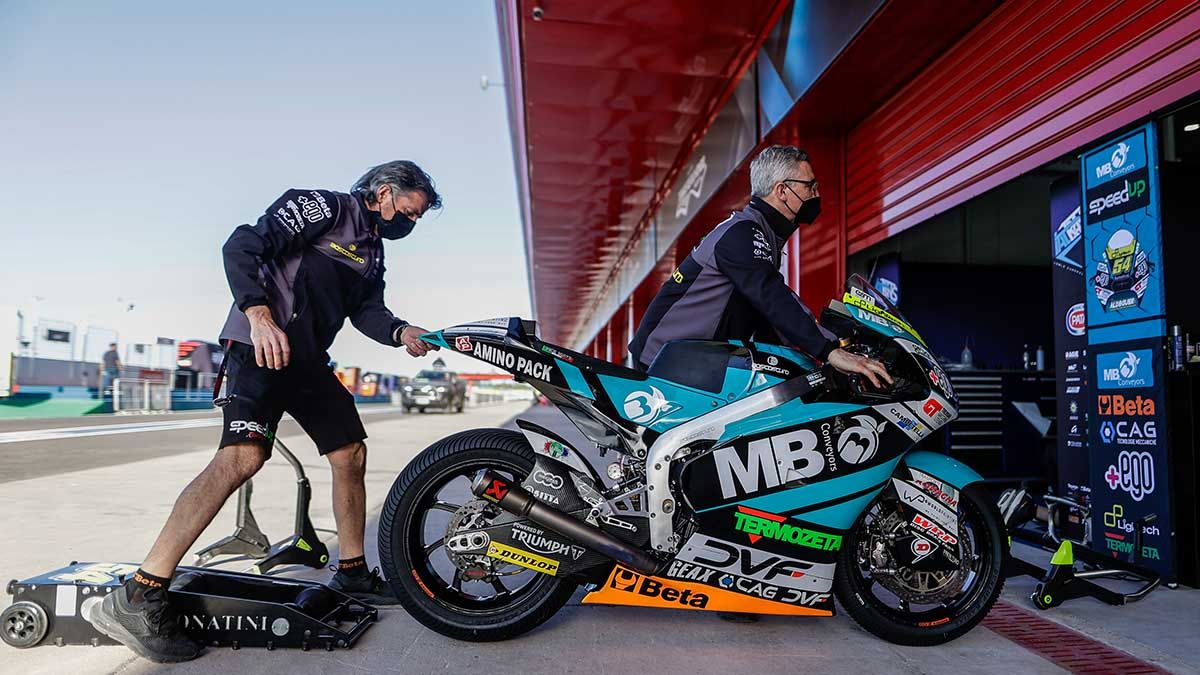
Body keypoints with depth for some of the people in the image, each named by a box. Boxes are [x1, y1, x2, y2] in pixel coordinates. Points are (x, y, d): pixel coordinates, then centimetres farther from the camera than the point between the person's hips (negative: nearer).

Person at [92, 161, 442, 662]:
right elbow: (242, 246, -14)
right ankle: (137, 598, -23)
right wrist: (260, 315, -29)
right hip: (262, 344, -10)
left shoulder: (373, 251, 22)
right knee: (244, 454, -26)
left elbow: (366, 310, 11)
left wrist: (401, 333, -9)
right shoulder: (323, 207, -5)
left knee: (351, 456, 8)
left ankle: (353, 574, 20)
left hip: (309, 358, 10)